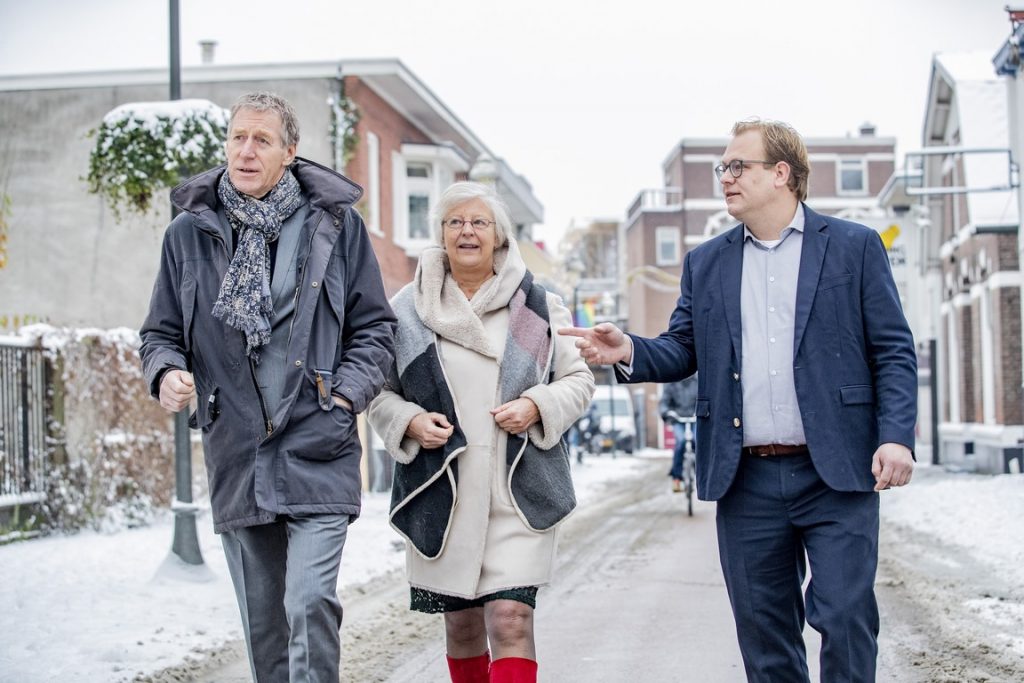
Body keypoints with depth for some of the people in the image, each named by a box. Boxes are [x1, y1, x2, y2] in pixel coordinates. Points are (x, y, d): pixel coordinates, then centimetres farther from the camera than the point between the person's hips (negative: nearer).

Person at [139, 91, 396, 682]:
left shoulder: (335, 222, 3)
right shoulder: (190, 232, 8)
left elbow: (375, 327, 7)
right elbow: (161, 331, 15)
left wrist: (347, 396, -7)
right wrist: (167, 372, -8)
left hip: (318, 452, -3)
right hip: (235, 456, 3)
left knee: (311, 603, -15)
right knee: (262, 621, 11)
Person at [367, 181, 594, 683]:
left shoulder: (538, 307, 5)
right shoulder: (407, 309, 6)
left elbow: (578, 379, 10)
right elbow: (379, 391, 11)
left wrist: (537, 407, -9)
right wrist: (409, 422, -9)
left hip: (520, 491, -1)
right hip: (441, 493, 2)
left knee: (511, 621, -12)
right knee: (461, 625, 11)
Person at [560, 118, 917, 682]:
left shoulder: (854, 247, 4)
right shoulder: (705, 264, 14)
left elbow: (893, 351, 1)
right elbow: (683, 350, 12)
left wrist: (896, 436, -12)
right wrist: (629, 352, -10)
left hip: (837, 473, -3)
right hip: (746, 481, 4)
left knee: (845, 617, -5)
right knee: (763, 631, 9)